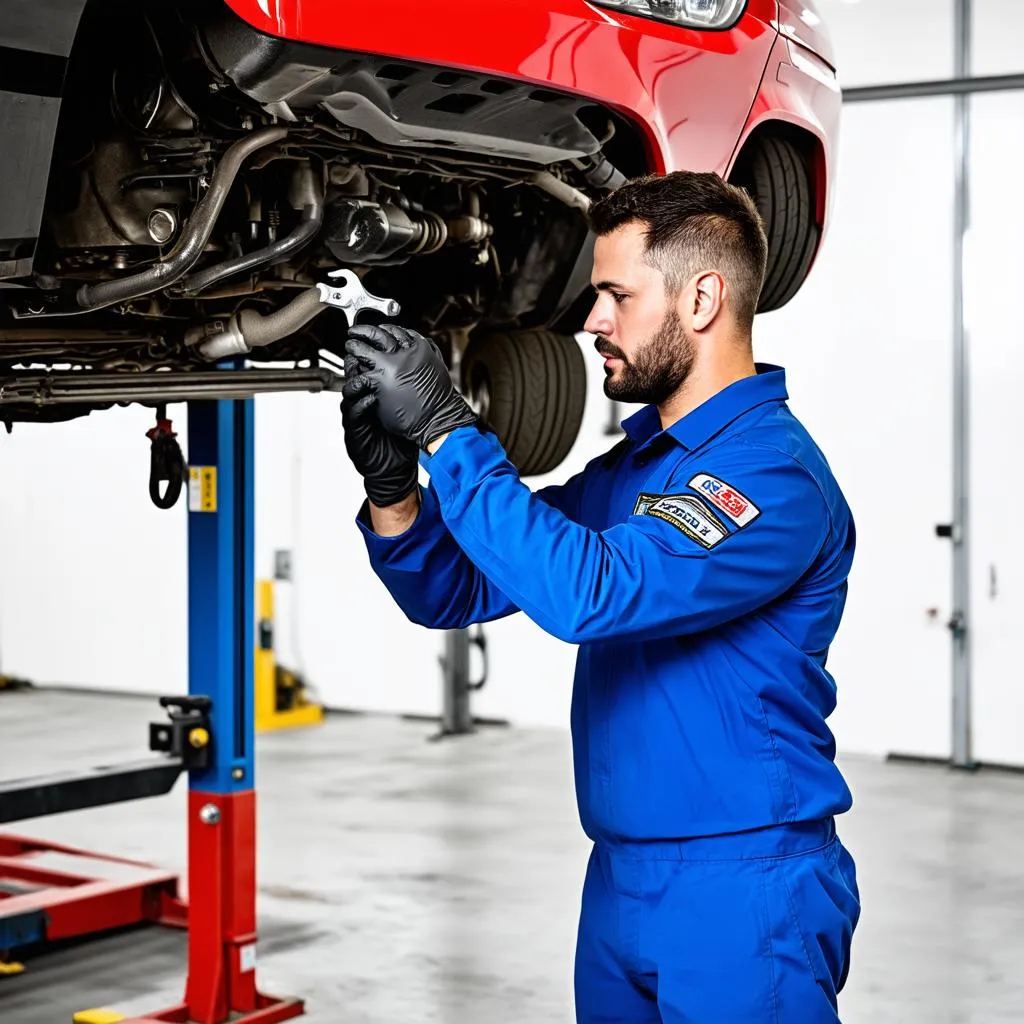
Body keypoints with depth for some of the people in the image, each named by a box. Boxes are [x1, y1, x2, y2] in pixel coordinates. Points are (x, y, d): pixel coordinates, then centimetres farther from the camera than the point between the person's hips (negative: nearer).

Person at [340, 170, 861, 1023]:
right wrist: (390, 483, -8)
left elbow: (593, 592, -31)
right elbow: (457, 592, 11)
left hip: (743, 895, -8)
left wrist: (446, 431, -27)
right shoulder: (633, 465, 11)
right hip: (620, 882, 8)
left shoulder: (776, 474, -18)